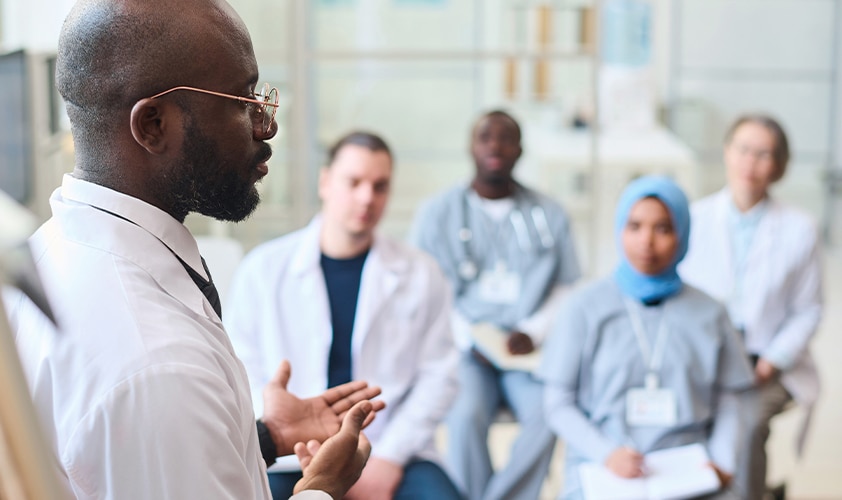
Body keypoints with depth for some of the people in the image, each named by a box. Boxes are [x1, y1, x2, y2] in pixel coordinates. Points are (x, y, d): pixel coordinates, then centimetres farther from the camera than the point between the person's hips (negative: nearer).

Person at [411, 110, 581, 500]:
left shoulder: (549, 215, 12)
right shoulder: (437, 213, 8)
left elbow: (568, 288, 11)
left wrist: (533, 332, -8)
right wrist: (468, 339, -8)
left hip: (528, 351, 1)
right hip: (462, 350, -1)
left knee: (549, 412, -30)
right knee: (466, 416, -31)